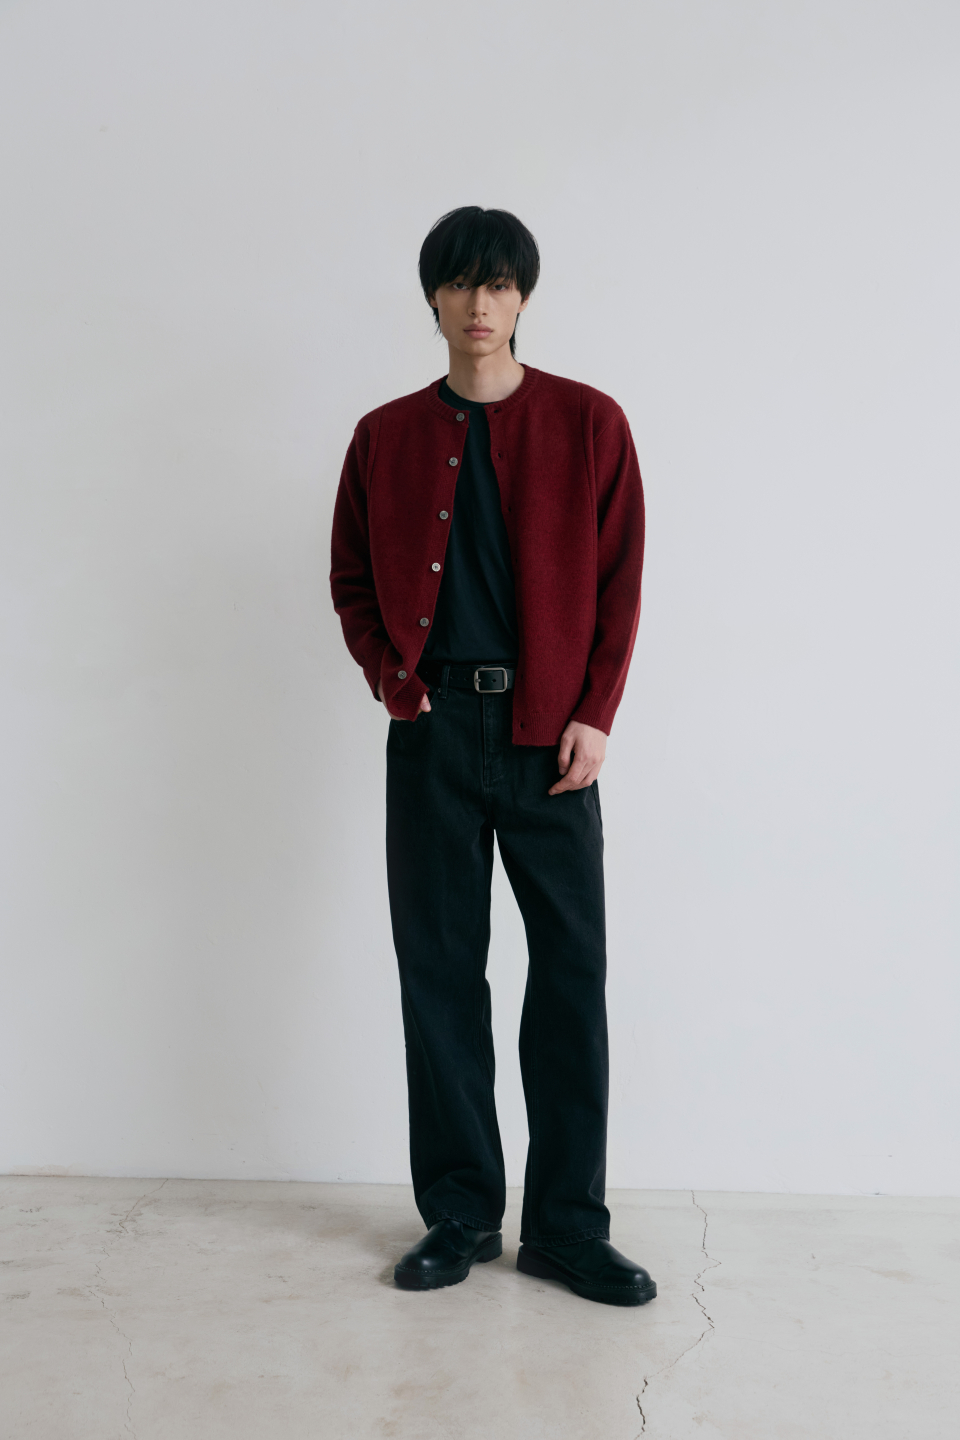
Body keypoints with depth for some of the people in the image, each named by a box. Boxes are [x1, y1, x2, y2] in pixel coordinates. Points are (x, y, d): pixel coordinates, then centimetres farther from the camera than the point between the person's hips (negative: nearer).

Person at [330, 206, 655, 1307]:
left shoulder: (588, 423, 5)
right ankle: (458, 1213, 20)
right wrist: (391, 678, 0)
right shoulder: (386, 437, 10)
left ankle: (568, 1225, 14)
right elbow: (351, 578, 15)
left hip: (551, 731, -1)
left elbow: (620, 578, 2)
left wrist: (594, 713, -6)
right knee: (439, 973, 5)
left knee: (571, 974, 1)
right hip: (433, 728, 2)